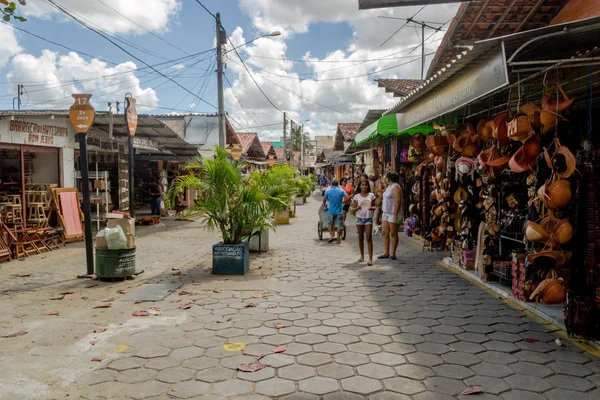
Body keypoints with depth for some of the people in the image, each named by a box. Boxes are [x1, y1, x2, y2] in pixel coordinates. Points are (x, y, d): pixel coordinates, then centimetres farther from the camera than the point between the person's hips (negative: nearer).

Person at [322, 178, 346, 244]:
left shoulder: (328, 191, -2)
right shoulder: (341, 191, -4)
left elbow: (324, 200, 6)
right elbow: (346, 198, -12)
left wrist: (324, 205, 25)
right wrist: (342, 201, 7)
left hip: (331, 211, 0)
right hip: (339, 211, 0)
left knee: (329, 224, 18)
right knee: (339, 226, 7)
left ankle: (331, 235, 3)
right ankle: (338, 239, 9)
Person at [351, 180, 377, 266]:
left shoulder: (371, 195, 3)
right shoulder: (357, 196, 3)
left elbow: (374, 206, 8)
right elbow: (353, 209, 4)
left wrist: (372, 208, -15)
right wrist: (357, 208, -18)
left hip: (368, 218, -1)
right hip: (359, 218, 2)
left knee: (369, 238, -9)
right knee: (360, 238, 9)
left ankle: (370, 259, -10)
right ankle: (362, 256, 24)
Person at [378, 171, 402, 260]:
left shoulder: (395, 187, -14)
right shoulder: (389, 186, 16)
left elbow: (398, 201, -20)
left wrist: (395, 215, -24)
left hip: (393, 213, -9)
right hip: (386, 213, 10)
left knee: (393, 234, -1)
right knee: (384, 233, 9)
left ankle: (393, 254, 7)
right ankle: (386, 253, 15)